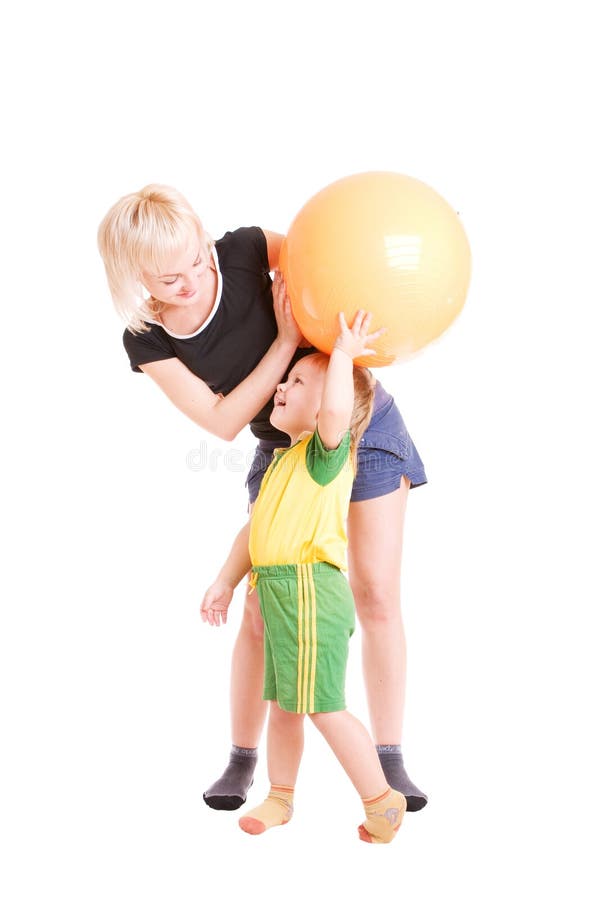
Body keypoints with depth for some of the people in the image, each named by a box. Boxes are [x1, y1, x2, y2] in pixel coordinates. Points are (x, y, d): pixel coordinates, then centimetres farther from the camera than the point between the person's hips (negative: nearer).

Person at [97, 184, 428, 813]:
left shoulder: (244, 252, -19)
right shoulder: (148, 343, -15)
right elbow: (223, 421, -19)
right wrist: (287, 339, -26)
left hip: (361, 425, -1)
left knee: (376, 593, -3)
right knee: (262, 610, -2)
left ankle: (389, 762, 6)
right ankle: (242, 760, 16)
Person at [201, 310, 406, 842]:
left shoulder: (326, 448, -9)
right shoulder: (285, 459, 18)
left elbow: (336, 410, -35)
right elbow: (257, 527, 24)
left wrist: (343, 354, -23)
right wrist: (226, 582, 23)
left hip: (309, 591, -9)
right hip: (280, 593, 9)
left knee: (323, 708, -6)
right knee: (282, 705, 17)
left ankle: (382, 802, 7)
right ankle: (280, 798, 31)